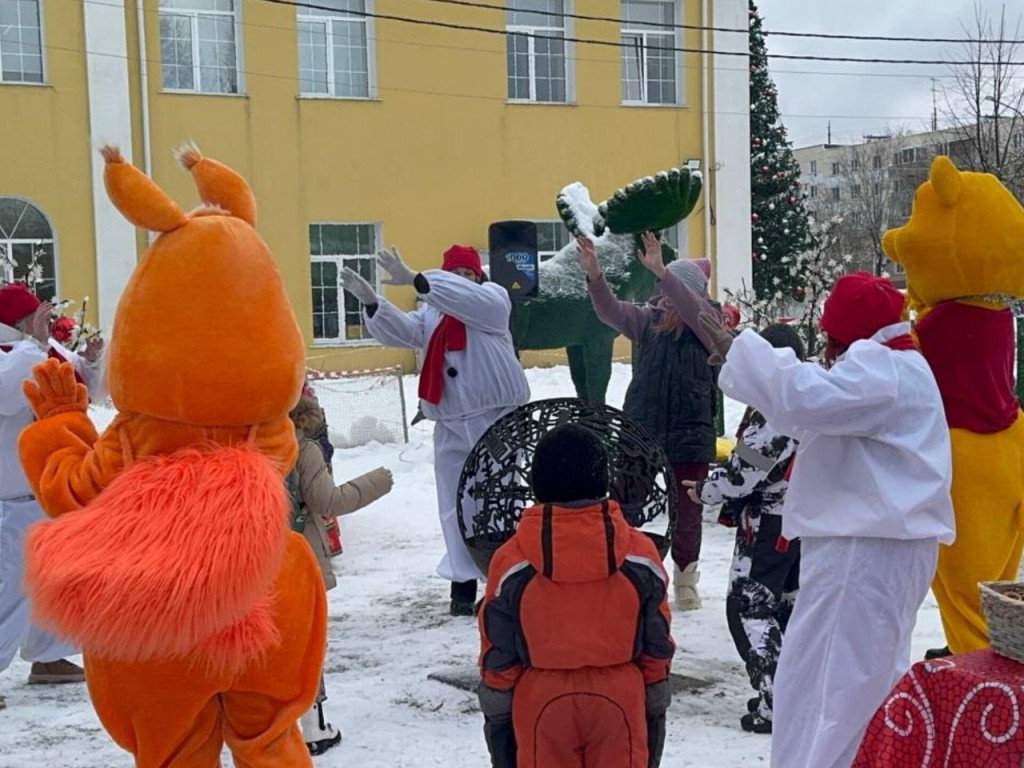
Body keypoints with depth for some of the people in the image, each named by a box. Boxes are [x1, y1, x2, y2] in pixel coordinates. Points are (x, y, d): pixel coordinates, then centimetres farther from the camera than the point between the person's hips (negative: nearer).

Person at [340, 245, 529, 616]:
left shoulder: (492, 299, -1)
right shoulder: (431, 313, 14)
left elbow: (467, 298, -23)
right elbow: (400, 331, -3)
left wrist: (414, 279, -34)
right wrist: (371, 301, -21)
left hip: (498, 418, -4)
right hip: (452, 426, 4)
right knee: (457, 507, 7)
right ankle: (464, 583, 16)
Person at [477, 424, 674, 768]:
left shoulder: (512, 561, -10)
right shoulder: (639, 554, -7)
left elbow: (498, 654, -3)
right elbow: (658, 644, 2)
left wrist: (497, 712, 10)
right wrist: (656, 702, 15)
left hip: (541, 702, -1)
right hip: (621, 699, 1)